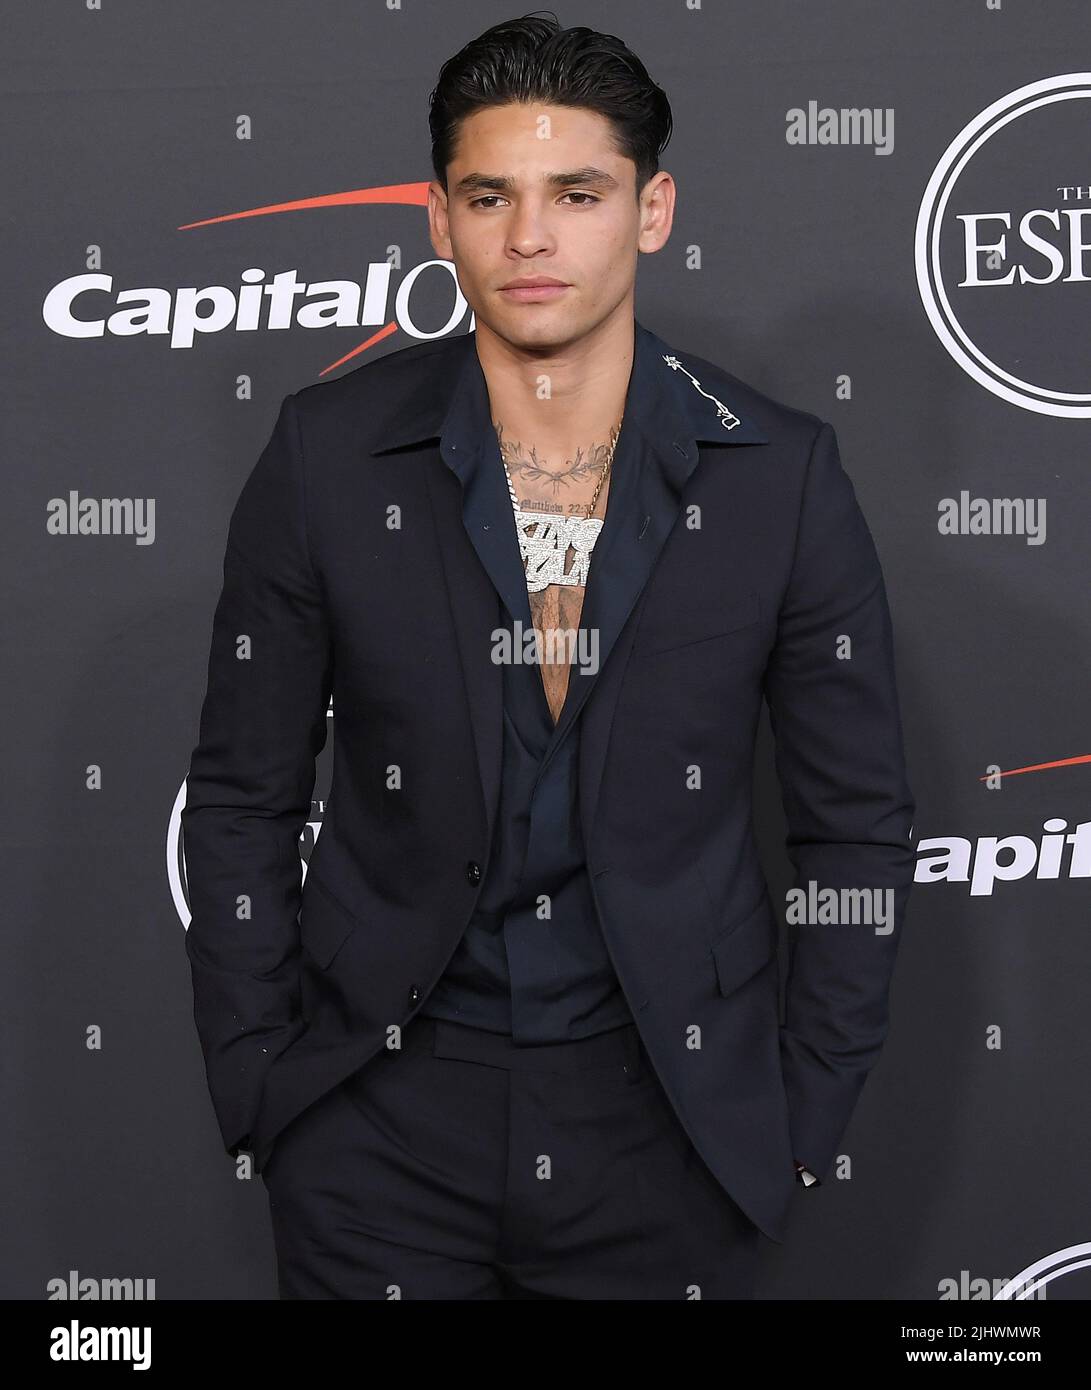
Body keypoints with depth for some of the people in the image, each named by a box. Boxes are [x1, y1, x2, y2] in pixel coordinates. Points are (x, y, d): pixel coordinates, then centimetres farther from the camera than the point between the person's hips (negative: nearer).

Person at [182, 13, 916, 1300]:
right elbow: (242, 802, 1)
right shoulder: (327, 453, -6)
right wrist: (258, 1095, -2)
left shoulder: (780, 472, -6)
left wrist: (804, 1117, 0)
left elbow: (856, 828, 1)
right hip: (383, 1119, 0)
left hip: (670, 1111, 0)